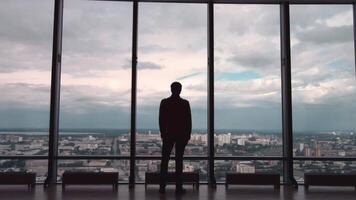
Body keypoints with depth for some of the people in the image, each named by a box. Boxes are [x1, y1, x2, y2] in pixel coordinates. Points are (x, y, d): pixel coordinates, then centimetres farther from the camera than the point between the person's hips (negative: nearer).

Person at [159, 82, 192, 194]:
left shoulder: (164, 102, -1)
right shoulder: (185, 103, -3)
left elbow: (161, 120, 0)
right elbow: (189, 121, -3)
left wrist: (162, 134, 8)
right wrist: (188, 135, 5)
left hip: (168, 135, 1)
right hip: (182, 135, 0)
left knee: (164, 161, 7)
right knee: (179, 160, 3)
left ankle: (162, 187, 8)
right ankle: (178, 187, 5)